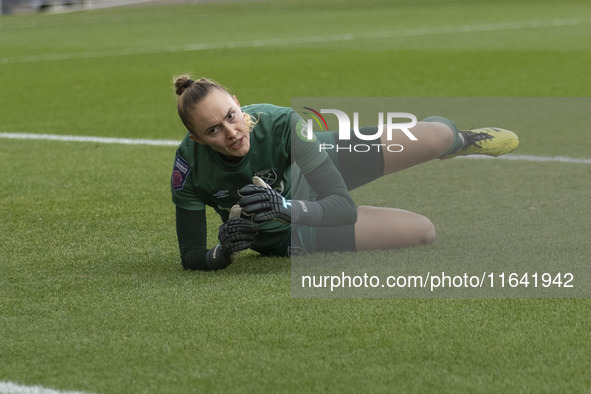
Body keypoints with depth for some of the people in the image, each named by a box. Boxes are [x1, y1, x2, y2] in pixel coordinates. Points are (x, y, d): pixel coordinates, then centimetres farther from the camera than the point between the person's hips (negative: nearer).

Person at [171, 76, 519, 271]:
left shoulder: (279, 123, -38)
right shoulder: (190, 168, -36)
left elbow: (344, 206, -36)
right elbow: (190, 256, -24)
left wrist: (286, 208, -53)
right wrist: (223, 254, -46)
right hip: (285, 237, 0)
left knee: (436, 137, -8)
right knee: (423, 231, 1)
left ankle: (457, 140, 36)